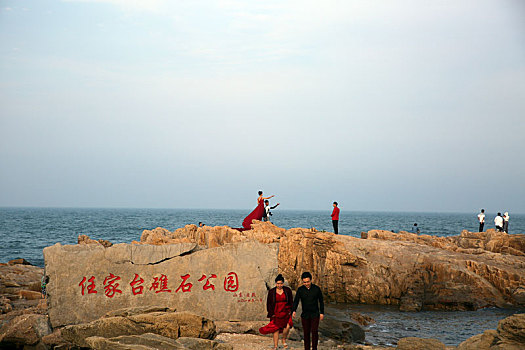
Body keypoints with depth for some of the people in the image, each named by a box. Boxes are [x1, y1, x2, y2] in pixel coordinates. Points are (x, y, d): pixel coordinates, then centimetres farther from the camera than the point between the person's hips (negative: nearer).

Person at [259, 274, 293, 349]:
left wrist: (290, 311, -1)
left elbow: (291, 302, 8)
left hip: (286, 313, 0)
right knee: (276, 329, -2)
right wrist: (271, 314, -2)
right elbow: (269, 303, 4)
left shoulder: (287, 290, 2)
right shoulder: (271, 292, 1)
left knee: (287, 326, -17)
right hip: (276, 314, 0)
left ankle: (284, 340, 10)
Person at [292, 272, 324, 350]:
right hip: (305, 315, 1)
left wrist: (322, 313, 1)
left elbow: (321, 301, 4)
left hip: (315, 315, -1)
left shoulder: (316, 289, -5)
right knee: (306, 333, 4)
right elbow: (296, 301, -11)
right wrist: (294, 311, -27)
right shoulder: (300, 290, -4)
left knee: (314, 331, -10)